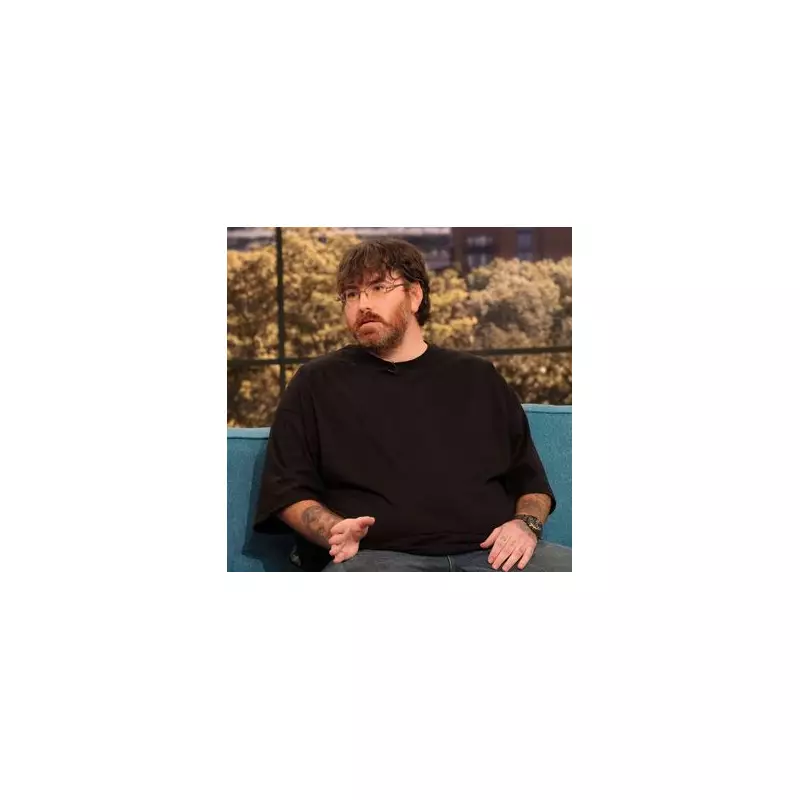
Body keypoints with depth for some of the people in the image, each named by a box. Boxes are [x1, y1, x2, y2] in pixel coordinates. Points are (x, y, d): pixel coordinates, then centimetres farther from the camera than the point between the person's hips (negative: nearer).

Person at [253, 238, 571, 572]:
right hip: (378, 554, -2)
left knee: (565, 564, -27)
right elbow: (289, 489, 10)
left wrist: (526, 524, 0)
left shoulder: (477, 378, 21)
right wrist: (334, 531, -11)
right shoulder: (317, 383, 14)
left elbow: (531, 479, 22)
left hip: (492, 552, 3)